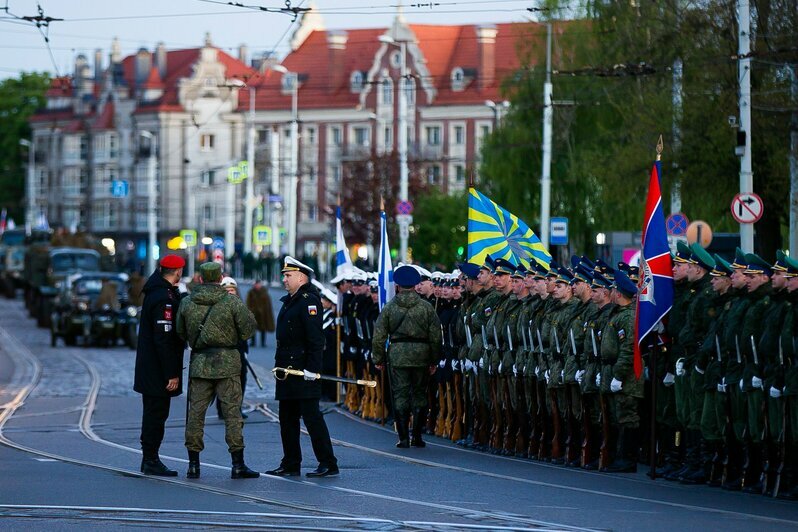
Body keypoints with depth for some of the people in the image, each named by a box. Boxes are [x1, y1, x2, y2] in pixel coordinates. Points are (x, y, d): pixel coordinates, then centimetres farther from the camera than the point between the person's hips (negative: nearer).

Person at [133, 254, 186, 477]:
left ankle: (149, 459, 23)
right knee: (156, 414, -4)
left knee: (153, 413, 16)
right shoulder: (164, 298, -20)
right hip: (159, 369, -10)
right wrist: (172, 374, -21)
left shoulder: (156, 291, 11)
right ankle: (151, 461, 0)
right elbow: (163, 339, -23)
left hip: (148, 366, 10)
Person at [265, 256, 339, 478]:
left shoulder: (309, 301, -12)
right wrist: (280, 366, 19)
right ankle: (290, 465, 18)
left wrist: (312, 368, -24)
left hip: (303, 370, -10)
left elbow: (315, 338, -19)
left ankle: (328, 464, -6)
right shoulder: (289, 301, 18)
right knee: (287, 418, 12)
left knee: (311, 416, -9)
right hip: (287, 369, 10)